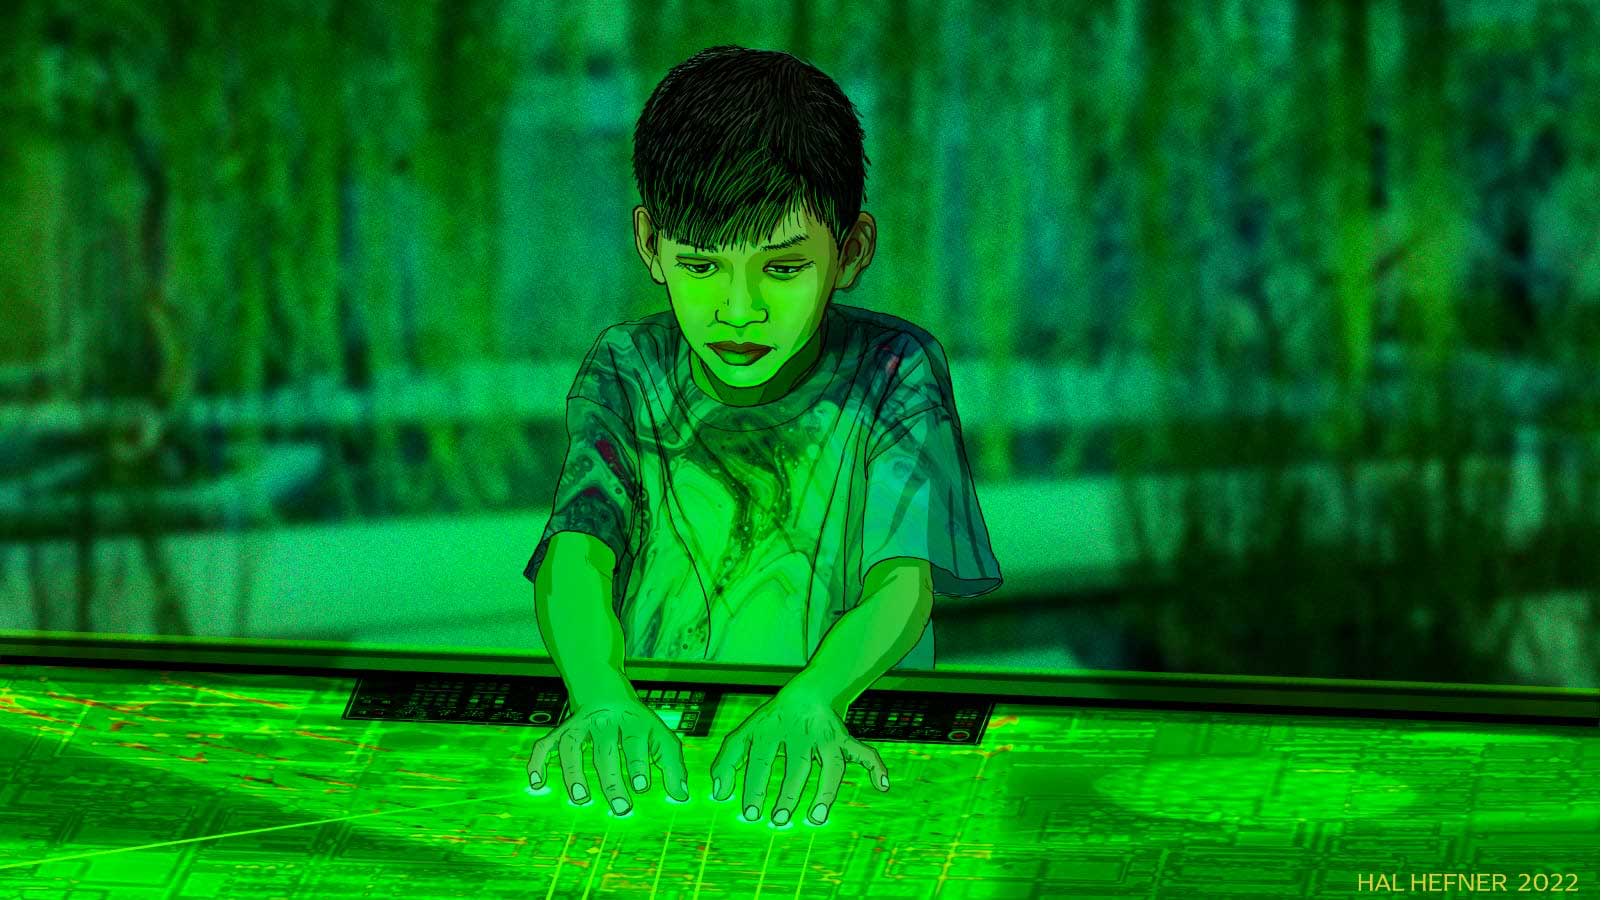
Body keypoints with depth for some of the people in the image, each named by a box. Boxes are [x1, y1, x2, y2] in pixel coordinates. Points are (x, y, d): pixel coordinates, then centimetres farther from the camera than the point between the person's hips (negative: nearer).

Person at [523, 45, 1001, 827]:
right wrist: (601, 695, -34)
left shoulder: (892, 373, -1)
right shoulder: (628, 372, 3)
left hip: (845, 726, -1)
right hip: (651, 730, 1)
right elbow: (576, 549, -12)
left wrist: (810, 701, -33)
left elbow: (904, 579, -12)